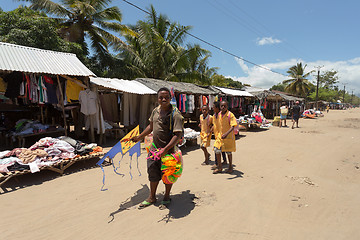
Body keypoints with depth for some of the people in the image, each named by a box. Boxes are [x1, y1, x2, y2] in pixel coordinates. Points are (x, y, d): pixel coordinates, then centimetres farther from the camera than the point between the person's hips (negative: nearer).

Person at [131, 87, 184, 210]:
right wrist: (139, 137, 23)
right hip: (154, 148, 6)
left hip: (168, 150, -6)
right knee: (153, 173, 18)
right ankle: (152, 197, 38)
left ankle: (167, 197, 35)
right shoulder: (155, 111, 3)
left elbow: (177, 135, -24)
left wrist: (165, 149, -31)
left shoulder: (175, 114, -19)